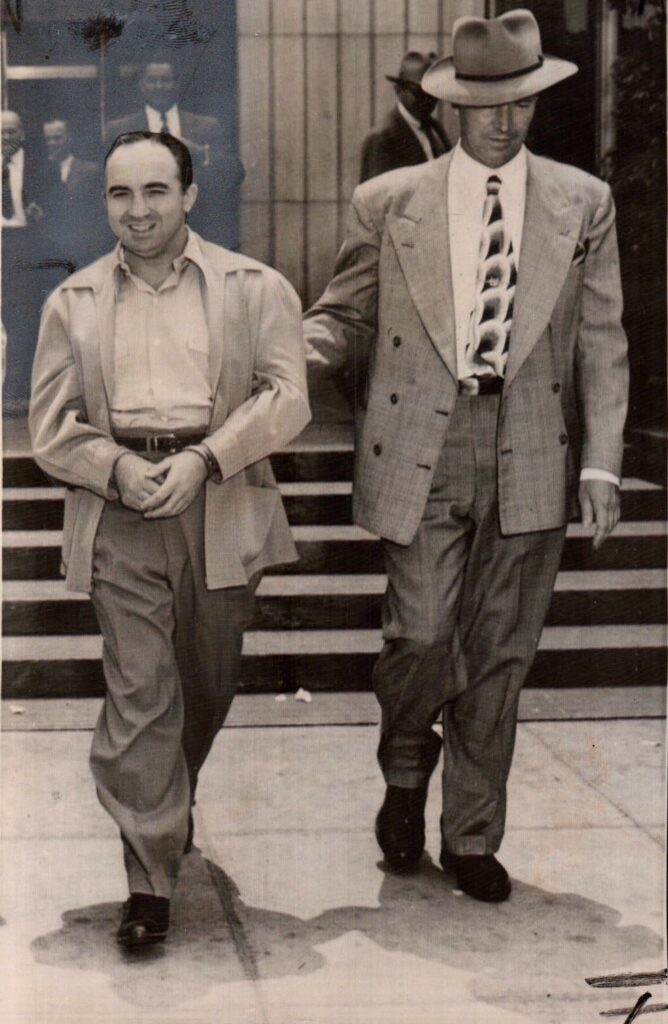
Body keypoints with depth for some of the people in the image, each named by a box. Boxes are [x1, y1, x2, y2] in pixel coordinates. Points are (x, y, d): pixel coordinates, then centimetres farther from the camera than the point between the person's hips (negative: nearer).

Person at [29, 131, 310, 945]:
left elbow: (285, 397, -3)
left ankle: (171, 805, 43)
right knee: (138, 694, -8)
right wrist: (118, 467, -11)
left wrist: (203, 459, -16)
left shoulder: (256, 289, 7)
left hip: (222, 508, 1)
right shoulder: (73, 303, 12)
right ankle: (150, 883, -4)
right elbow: (52, 426, 8)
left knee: (207, 686, 14)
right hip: (120, 513, 0)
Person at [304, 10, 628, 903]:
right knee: (422, 634, -8)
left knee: (500, 653, 7)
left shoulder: (582, 204, 7)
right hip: (422, 451, -1)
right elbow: (343, 311, 13)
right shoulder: (388, 204, 5)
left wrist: (600, 463, 0)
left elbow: (601, 343, 7)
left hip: (532, 459, 2)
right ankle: (406, 777, 24)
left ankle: (472, 838, 22)